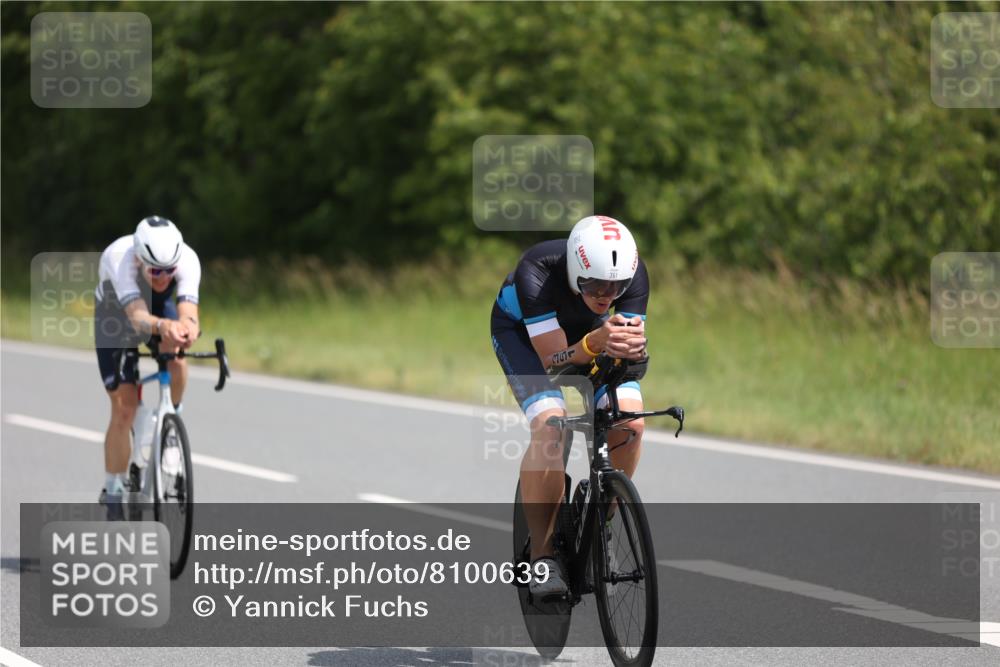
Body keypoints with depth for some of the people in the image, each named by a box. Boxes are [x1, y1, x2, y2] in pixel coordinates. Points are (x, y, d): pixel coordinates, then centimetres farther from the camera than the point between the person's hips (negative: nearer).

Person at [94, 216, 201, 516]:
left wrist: (187, 324, -72)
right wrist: (162, 326, -75)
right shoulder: (118, 258, -41)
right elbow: (137, 316, -53)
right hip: (115, 318, -2)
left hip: (160, 308, 2)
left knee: (175, 357, -32)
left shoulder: (187, 259, -34)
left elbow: (188, 308, -48)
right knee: (124, 409, -7)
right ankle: (113, 490, 10)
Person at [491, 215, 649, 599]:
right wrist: (596, 343, -57)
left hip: (590, 331, 4)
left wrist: (632, 347, -53)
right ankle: (541, 555, -17)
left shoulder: (633, 273, -30)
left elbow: (635, 352, -29)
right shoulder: (537, 274, -39)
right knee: (549, 429, -28)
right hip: (519, 330, -4)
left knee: (630, 422, -20)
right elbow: (555, 361, -38)